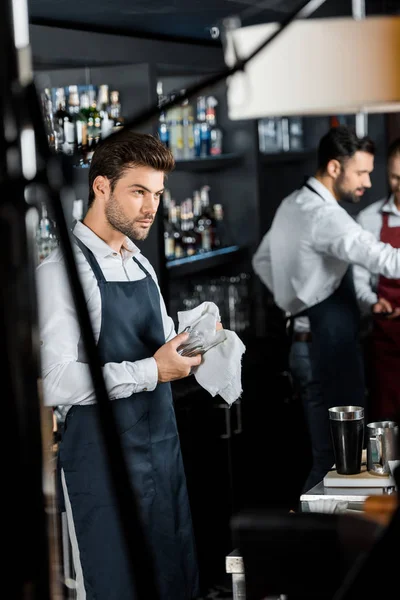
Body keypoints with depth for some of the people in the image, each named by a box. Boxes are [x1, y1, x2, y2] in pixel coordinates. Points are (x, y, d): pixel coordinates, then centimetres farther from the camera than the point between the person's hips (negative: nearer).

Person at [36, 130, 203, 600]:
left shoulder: (141, 265, 13)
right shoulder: (62, 270, -14)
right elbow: (55, 382, -23)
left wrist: (189, 342, 2)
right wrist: (152, 370, -21)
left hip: (163, 450, 8)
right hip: (103, 459, -8)